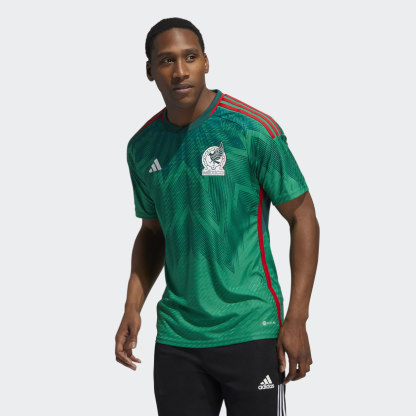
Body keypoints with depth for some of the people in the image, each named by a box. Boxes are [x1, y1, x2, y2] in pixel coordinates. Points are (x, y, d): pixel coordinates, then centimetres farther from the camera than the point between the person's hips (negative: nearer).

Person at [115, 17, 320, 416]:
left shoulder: (254, 130, -8)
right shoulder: (142, 147, 7)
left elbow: (303, 218, -4)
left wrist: (296, 319, -10)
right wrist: (132, 308, 6)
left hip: (250, 332, -4)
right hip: (176, 338, 4)